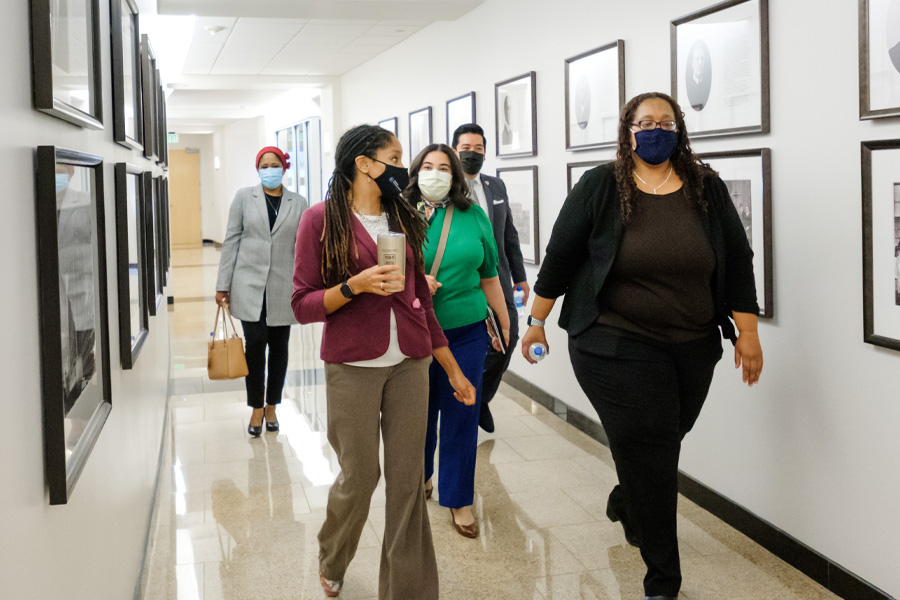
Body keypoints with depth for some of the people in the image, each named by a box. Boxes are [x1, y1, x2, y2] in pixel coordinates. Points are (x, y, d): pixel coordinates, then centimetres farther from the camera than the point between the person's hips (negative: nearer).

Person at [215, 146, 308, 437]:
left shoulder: (298, 203, 5)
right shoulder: (244, 197, 4)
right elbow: (231, 240, 4)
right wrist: (223, 285, 1)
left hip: (282, 287, 1)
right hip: (250, 284, -1)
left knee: (279, 347, 7)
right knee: (255, 342, -6)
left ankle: (271, 406, 22)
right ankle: (256, 409, 8)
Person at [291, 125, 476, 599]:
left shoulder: (403, 219, 11)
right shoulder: (323, 219, -3)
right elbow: (303, 306, -5)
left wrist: (453, 369, 15)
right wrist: (355, 286, -21)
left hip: (408, 364, 4)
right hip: (353, 366, -4)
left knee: (407, 481, 5)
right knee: (359, 477, 4)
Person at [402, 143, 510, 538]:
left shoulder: (473, 216, 4)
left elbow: (488, 275, 11)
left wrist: (504, 322, 15)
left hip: (466, 332, 1)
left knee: (461, 415, 5)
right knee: (419, 412, 11)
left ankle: (458, 499, 18)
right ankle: (421, 477, 37)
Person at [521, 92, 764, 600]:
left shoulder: (707, 189, 4)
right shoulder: (600, 187, -4)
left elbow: (738, 261, 6)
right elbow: (560, 255, 1)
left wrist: (748, 332, 3)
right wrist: (537, 320, 3)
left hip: (693, 348, 4)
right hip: (617, 346, -4)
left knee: (662, 444, 15)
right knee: (648, 449, -6)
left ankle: (626, 503, 50)